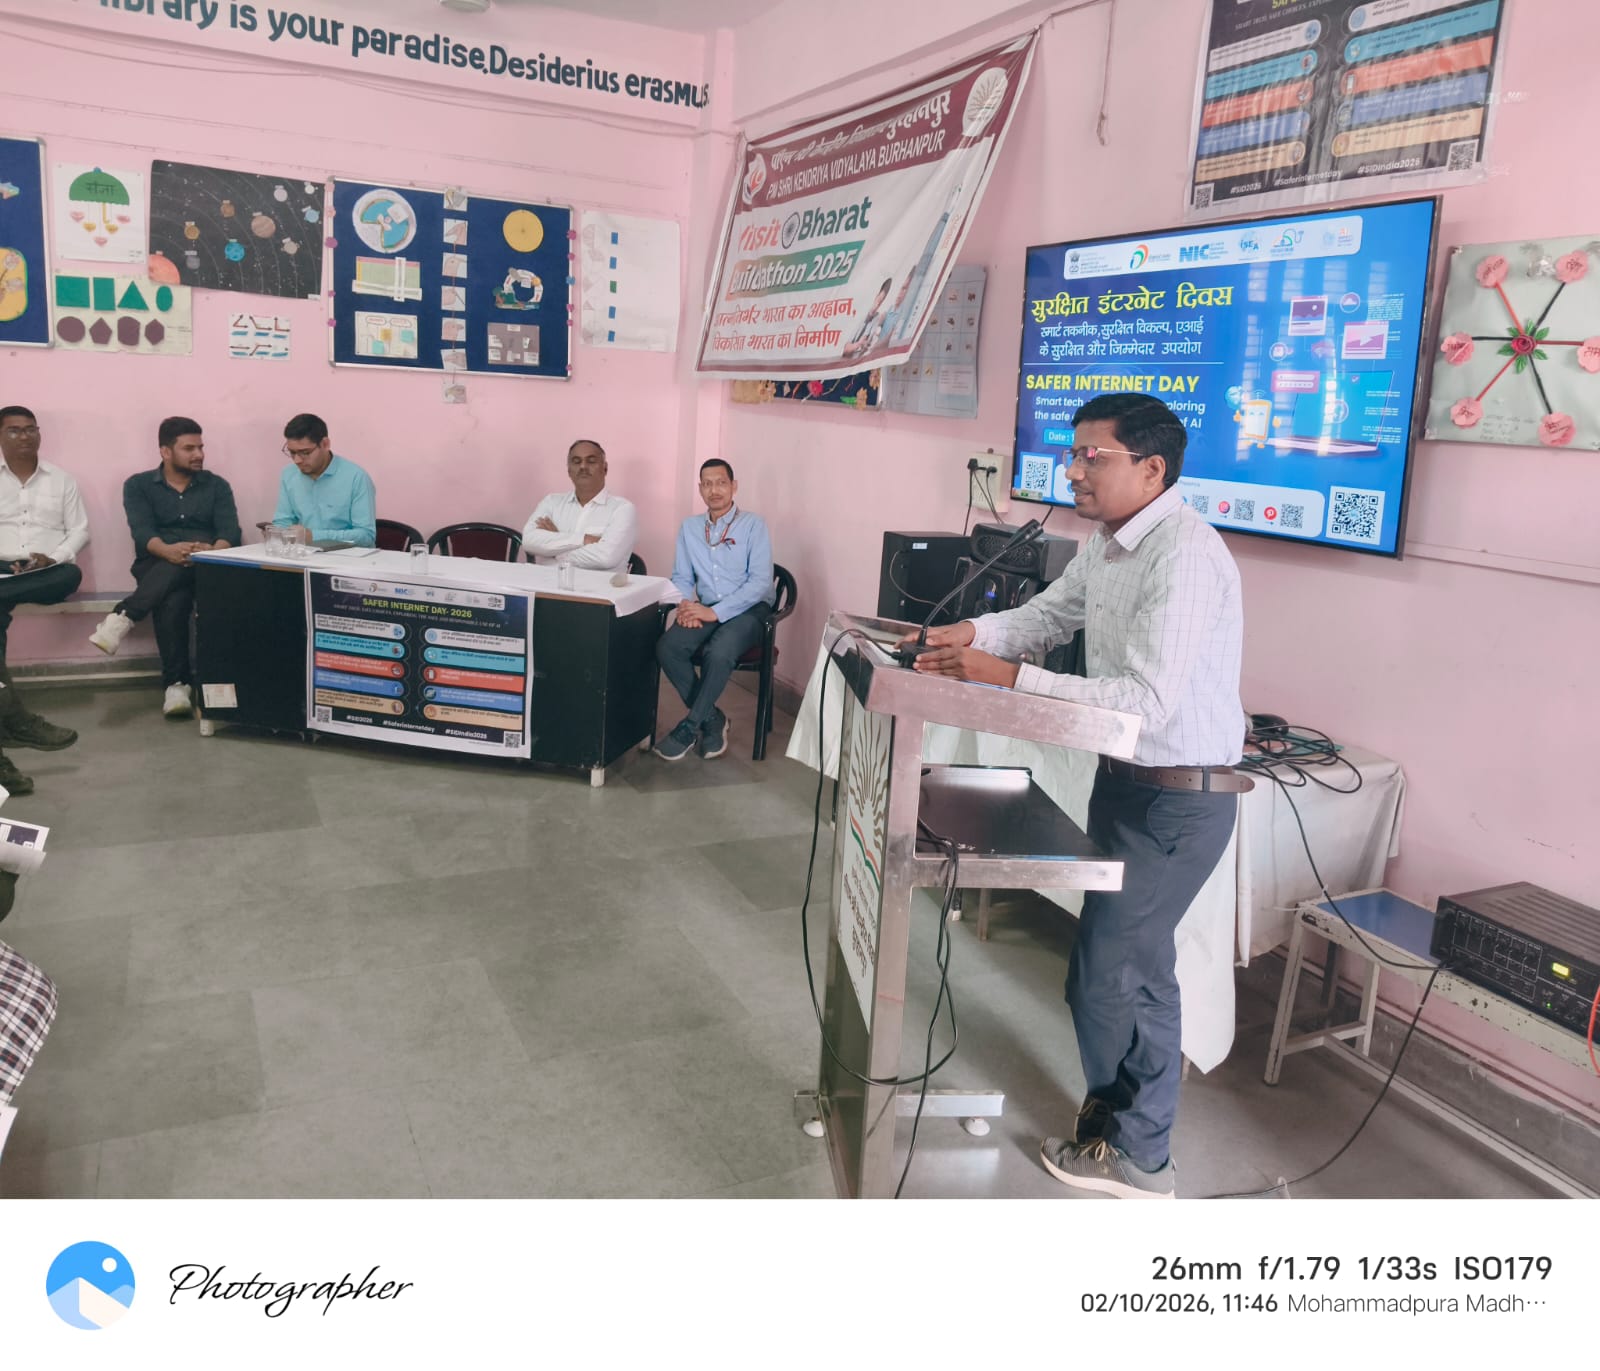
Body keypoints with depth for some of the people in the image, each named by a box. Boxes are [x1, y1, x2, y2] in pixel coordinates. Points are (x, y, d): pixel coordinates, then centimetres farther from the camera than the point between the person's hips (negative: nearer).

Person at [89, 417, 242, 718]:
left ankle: (124, 616, -40)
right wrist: (168, 550, -30)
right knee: (172, 599, -37)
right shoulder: (138, 485, 11)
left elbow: (230, 532, -1)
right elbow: (141, 532, -6)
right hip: (156, 566, -1)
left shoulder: (217, 486, 14)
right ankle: (177, 684, -41)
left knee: (195, 554, -37)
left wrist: (214, 552, -27)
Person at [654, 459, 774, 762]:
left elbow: (761, 581, -11)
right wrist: (687, 605, -12)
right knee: (667, 647, -26)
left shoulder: (753, 525, -2)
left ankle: (690, 727, -17)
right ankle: (711, 718, -9)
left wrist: (716, 612, -20)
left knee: (719, 652, -36)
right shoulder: (690, 527, 13)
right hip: (706, 610, 4)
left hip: (748, 609, -4)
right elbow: (681, 577, 13)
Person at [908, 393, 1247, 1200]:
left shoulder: (1184, 558, -25)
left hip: (1179, 799, -9)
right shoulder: (1107, 544, 4)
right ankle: (1124, 1117, 40)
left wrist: (1008, 677, -29)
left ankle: (1135, 1159, 22)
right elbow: (1048, 615, 16)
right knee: (1136, 964, 21)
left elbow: (1147, 701, -30)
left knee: (1105, 974, 1)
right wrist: (971, 634, -5)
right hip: (1126, 778, 9)